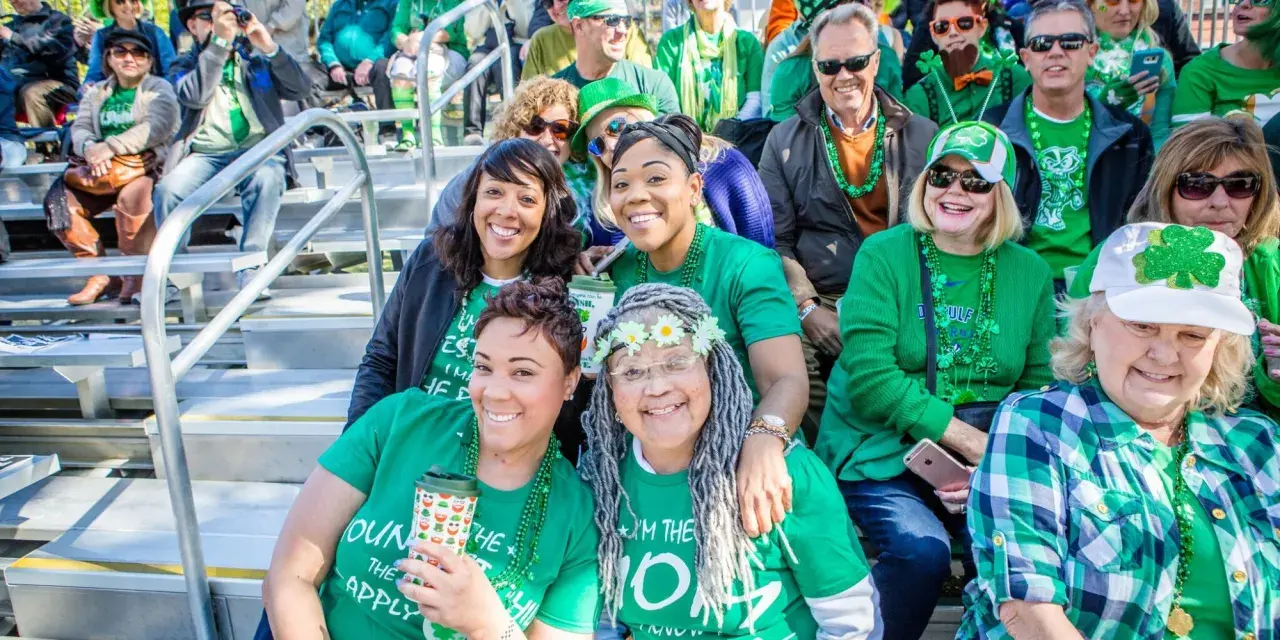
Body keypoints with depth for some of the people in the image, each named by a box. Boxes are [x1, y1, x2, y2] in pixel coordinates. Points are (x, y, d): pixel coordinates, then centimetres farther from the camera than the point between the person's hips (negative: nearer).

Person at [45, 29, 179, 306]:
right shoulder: (96, 92, 22)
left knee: (132, 195, -37)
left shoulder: (159, 88, 6)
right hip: (103, 170, 5)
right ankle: (98, 274, -8)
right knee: (58, 201, -17)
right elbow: (79, 127, 9)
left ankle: (135, 275, -19)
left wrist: (110, 147, -22)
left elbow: (156, 127, -13)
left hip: (144, 166, -5)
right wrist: (89, 148, -16)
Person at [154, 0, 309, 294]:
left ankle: (250, 268, -29)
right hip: (205, 153, 1)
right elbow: (195, 96, -8)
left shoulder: (256, 57, 20)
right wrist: (219, 41, -11)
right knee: (167, 189, -28)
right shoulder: (185, 65, 17)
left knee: (266, 180, -36)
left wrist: (270, 48, -7)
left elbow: (301, 90, 5)